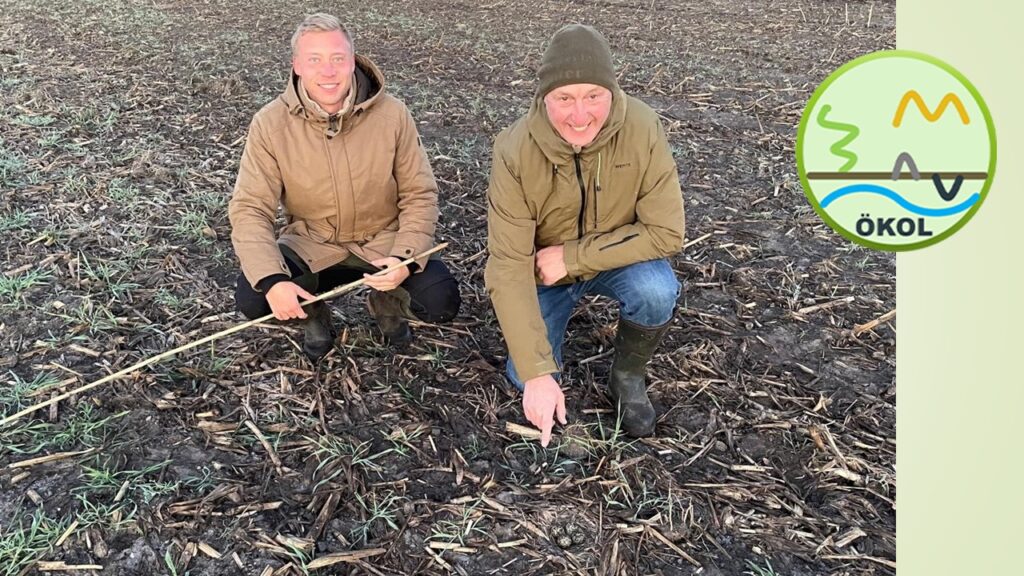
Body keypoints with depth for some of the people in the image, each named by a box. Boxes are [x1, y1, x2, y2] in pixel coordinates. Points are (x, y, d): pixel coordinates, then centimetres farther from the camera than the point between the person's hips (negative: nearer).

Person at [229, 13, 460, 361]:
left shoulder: (392, 114, -14)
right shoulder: (270, 124, -15)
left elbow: (420, 195, -8)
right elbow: (249, 208, -16)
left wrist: (406, 258, -24)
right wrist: (271, 279, -33)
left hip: (382, 241, 0)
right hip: (311, 245, 0)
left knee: (441, 303, -23)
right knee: (252, 299, -25)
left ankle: (386, 303, 15)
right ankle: (314, 315, 12)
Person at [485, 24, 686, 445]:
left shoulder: (643, 130, -28)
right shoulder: (516, 151, -29)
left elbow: (666, 233, -24)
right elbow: (509, 270, -29)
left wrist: (572, 256, -28)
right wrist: (537, 372, -33)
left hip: (618, 260, 0)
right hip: (545, 272, 0)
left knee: (657, 290, -31)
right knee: (525, 377, -13)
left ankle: (628, 379, 0)